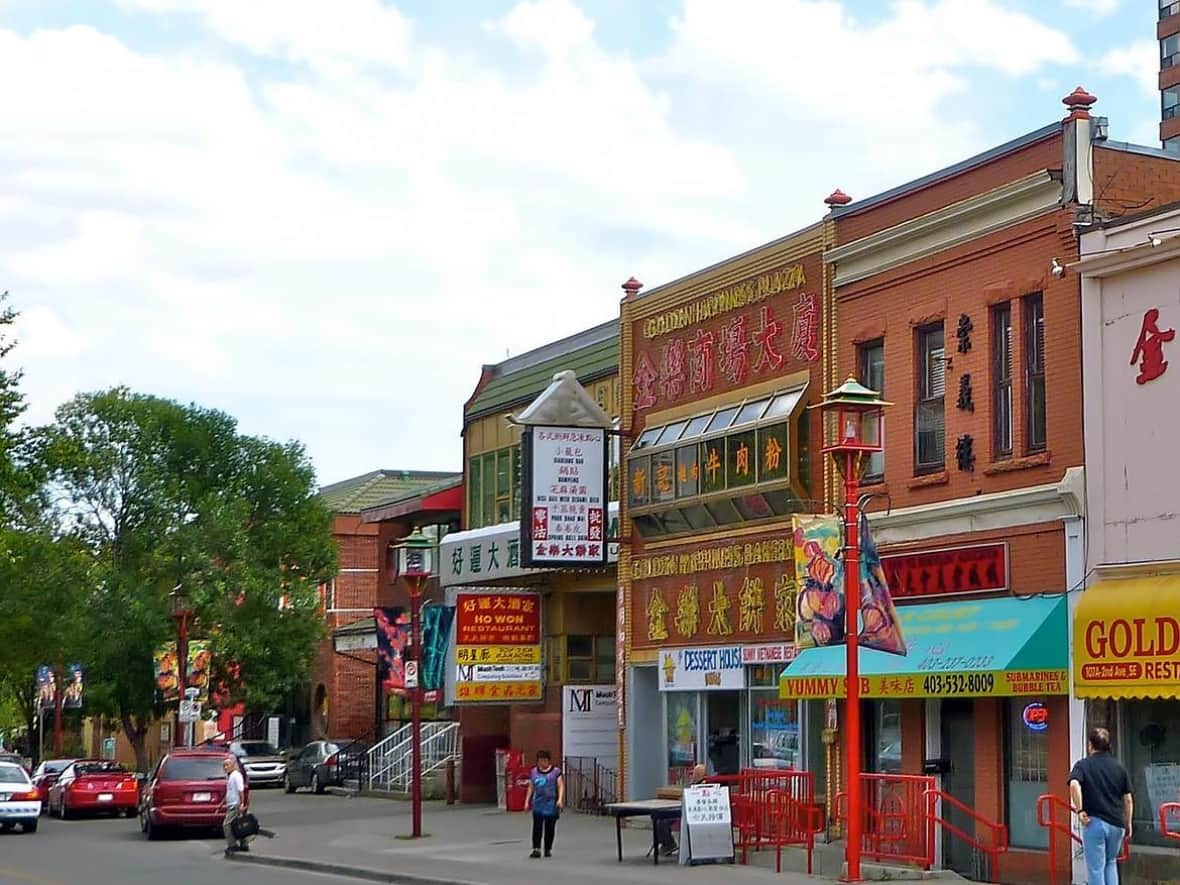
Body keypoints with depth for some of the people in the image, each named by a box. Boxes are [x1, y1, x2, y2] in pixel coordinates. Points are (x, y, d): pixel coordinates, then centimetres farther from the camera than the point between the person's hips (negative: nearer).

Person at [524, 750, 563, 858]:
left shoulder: (555, 772, 0)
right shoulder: (533, 772, 9)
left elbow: (561, 786, -5)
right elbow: (531, 788, 15)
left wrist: (560, 799, -16)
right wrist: (527, 801, 13)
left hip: (551, 804, -2)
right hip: (538, 804, 2)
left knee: (549, 828, 4)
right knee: (537, 827, -6)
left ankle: (548, 850, 14)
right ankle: (536, 849, -6)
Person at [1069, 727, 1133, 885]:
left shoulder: (1083, 765, -1)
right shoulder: (1120, 768, 10)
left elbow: (1074, 785, -21)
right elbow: (1128, 799, 10)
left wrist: (1079, 810, -15)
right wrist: (1128, 824, 19)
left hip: (1095, 822, -4)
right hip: (1117, 823, 4)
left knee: (1096, 868, 1)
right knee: (1111, 863, 22)